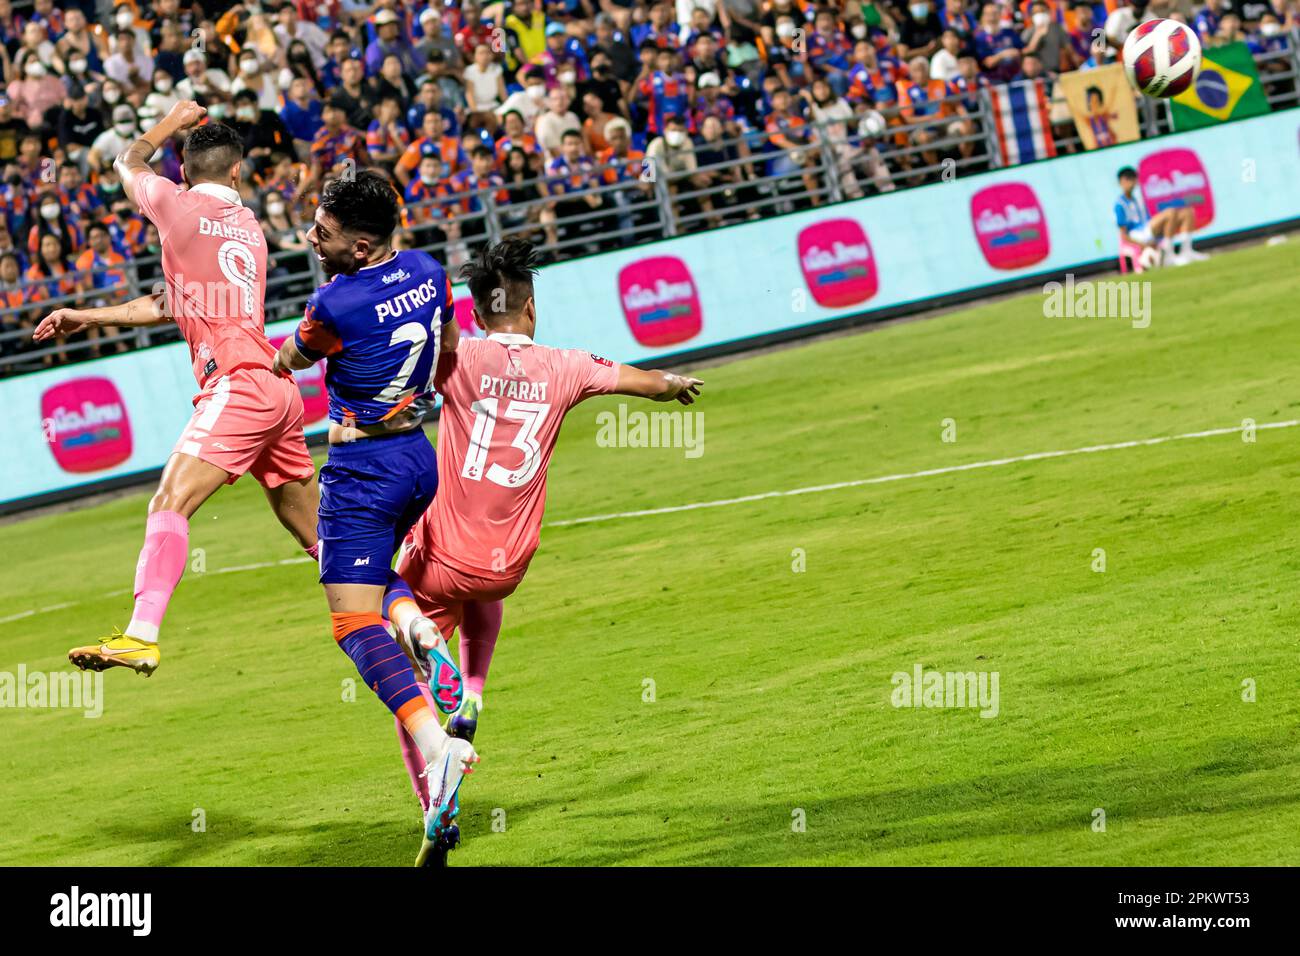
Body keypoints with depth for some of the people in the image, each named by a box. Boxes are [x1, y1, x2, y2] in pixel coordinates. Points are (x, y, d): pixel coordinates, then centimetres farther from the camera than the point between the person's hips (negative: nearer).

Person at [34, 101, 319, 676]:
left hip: (237, 387, -8)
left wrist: (173, 122, 37)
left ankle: (140, 637, -32)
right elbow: (172, 306, 25)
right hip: (276, 389, 8)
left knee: (169, 505, -18)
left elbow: (128, 165, 21)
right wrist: (85, 317, 26)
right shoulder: (249, 227, 20)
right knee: (317, 537, 17)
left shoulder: (178, 204, -2)